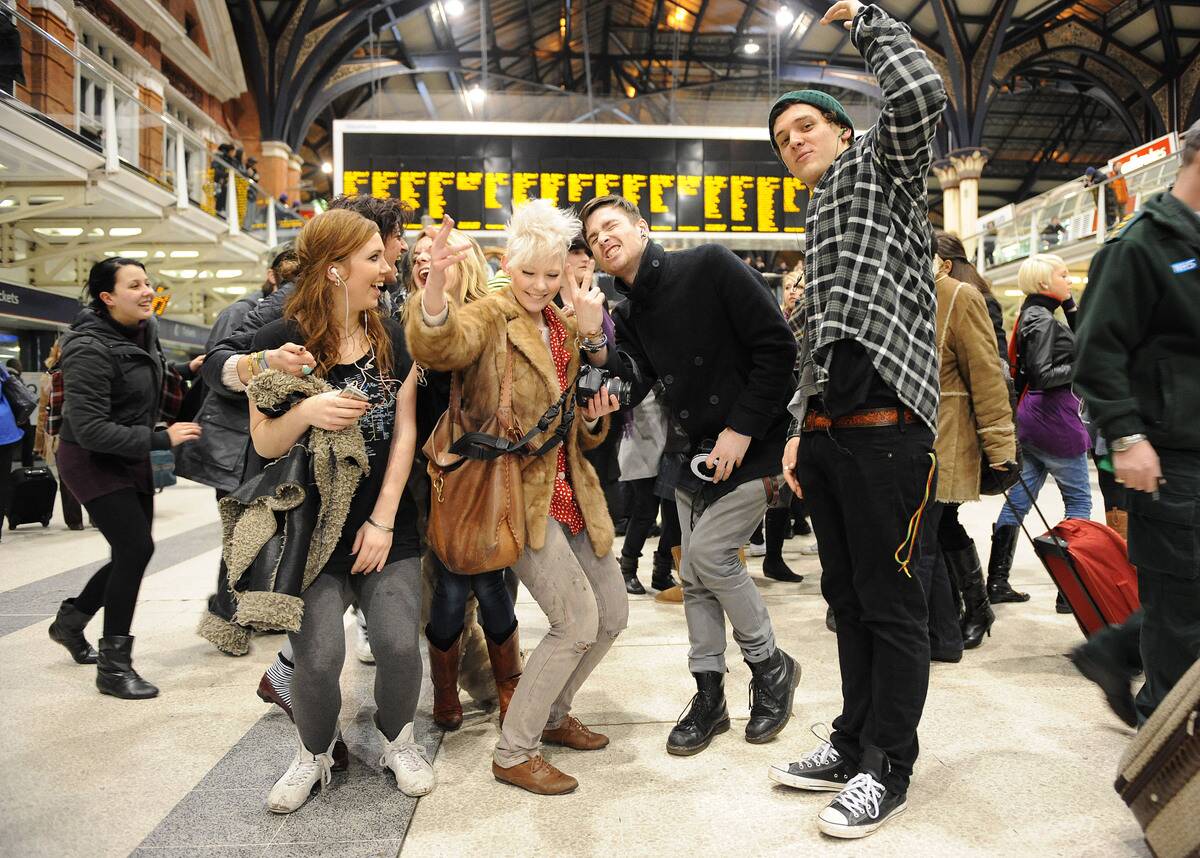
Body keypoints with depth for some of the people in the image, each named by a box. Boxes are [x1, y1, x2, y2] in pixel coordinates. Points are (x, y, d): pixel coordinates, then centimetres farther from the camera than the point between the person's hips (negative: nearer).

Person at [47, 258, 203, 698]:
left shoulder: (146, 328, 1)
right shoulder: (90, 349, -23)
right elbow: (90, 429, -28)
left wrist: (188, 371, 9)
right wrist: (161, 439, -30)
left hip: (131, 459, 8)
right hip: (92, 461, -8)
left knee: (132, 551, 12)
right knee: (136, 548, -14)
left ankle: (70, 620, 36)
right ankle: (114, 666, -1)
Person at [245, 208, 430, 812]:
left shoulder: (391, 337, 3)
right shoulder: (280, 341, -6)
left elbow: (405, 429, 0)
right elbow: (264, 444, -5)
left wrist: (384, 519, -6)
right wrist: (305, 412, -27)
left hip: (387, 523, 2)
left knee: (399, 645, -9)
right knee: (317, 658, -9)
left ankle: (398, 743, 22)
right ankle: (313, 755, 23)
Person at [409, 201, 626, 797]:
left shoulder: (569, 329, 14)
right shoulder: (490, 317, -7)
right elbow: (435, 347, -33)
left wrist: (594, 419, -4)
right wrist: (435, 285, -52)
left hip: (569, 490, 8)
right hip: (515, 489, -8)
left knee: (613, 614, 12)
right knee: (577, 621, -12)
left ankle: (552, 714, 34)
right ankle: (513, 753, 7)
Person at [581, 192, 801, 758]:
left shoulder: (708, 266, -13)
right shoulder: (627, 315, 7)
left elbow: (778, 346, -16)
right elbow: (633, 388, -5)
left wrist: (741, 429, -19)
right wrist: (599, 350, -22)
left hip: (753, 445, -7)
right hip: (695, 455, 7)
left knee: (709, 551, -15)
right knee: (696, 577, 8)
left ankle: (771, 667, 9)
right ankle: (709, 698, 22)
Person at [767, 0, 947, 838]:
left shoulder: (881, 166, 6)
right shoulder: (819, 220, 26)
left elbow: (922, 93, -17)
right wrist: (798, 429, 18)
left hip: (886, 428, -8)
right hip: (826, 432, 8)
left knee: (892, 607, 1)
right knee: (849, 601, 15)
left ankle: (889, 771, 14)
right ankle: (853, 746, 27)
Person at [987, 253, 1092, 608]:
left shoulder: (1034, 316, 15)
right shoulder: (1042, 320, -14)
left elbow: (1080, 341, 21)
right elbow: (1043, 375, -20)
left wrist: (1070, 305, 13)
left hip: (1032, 419, 9)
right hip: (1054, 419, -9)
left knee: (1020, 497, 9)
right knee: (1079, 499, -1)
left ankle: (997, 582, 12)